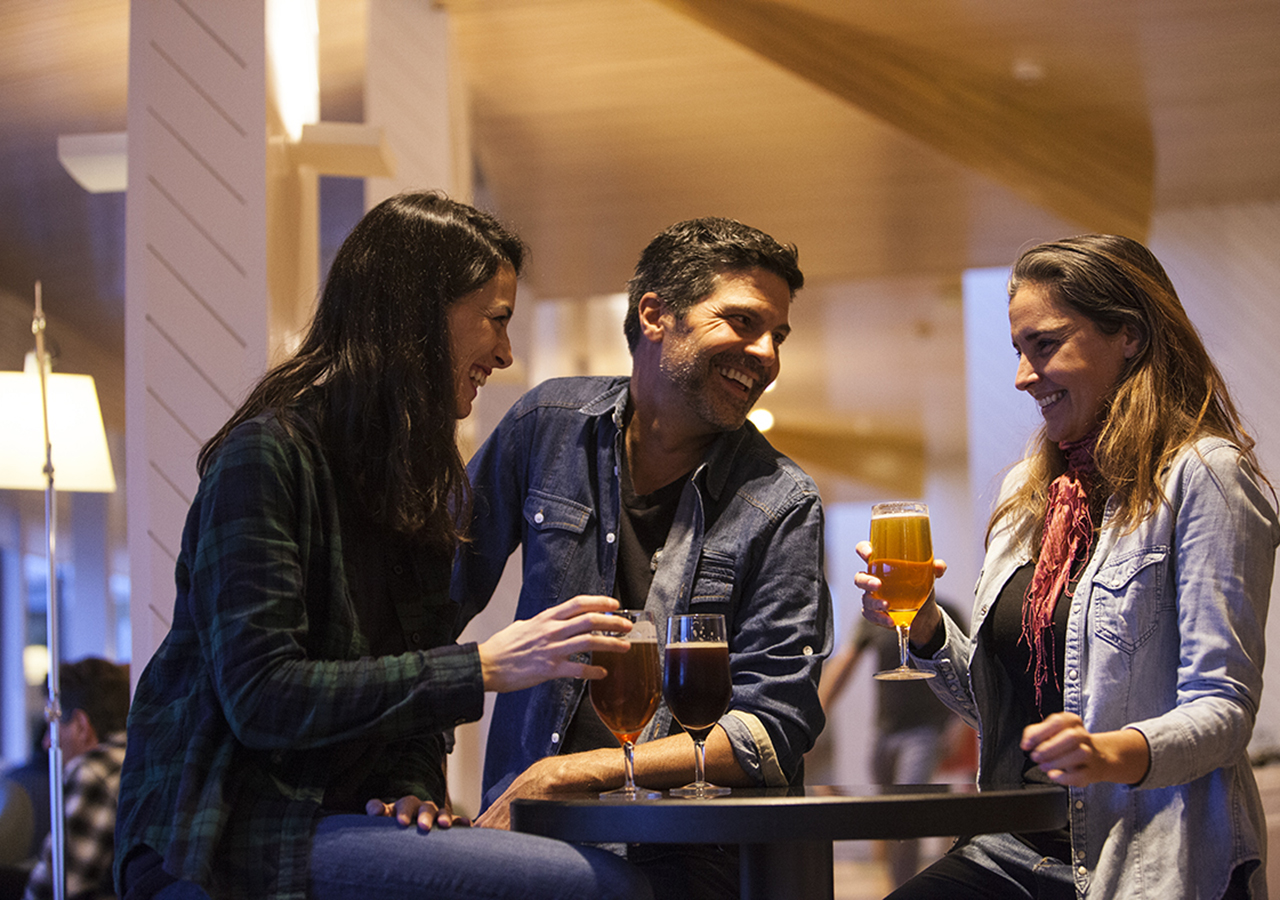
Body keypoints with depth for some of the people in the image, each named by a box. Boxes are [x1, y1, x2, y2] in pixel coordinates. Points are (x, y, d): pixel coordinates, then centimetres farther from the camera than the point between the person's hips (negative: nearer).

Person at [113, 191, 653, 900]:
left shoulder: (414, 479, 19)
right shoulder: (267, 455, -9)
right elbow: (260, 694, -18)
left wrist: (414, 787, -4)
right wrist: (482, 668, -19)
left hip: (341, 817, 8)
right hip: (231, 839, -8)